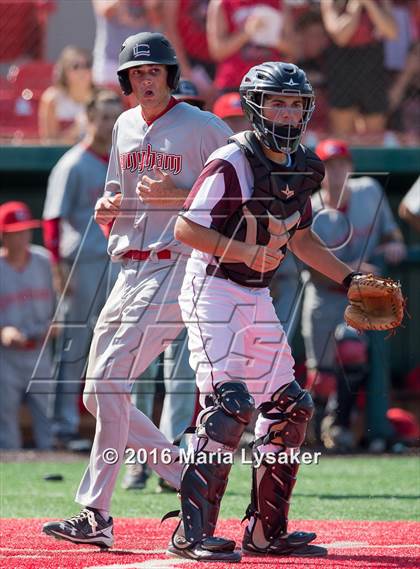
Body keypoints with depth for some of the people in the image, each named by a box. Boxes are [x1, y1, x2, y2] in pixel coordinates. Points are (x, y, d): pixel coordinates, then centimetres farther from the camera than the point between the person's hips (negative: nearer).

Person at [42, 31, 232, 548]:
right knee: (97, 395, 6)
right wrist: (109, 206, 2)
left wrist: (178, 195, -18)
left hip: (175, 268, -9)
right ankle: (191, 483, 16)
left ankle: (95, 515, -18)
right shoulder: (125, 127, 16)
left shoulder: (203, 128, -6)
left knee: (111, 383, -19)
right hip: (129, 269, 9)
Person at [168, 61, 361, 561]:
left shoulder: (300, 167, 8)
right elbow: (186, 228, -19)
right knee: (231, 404, -19)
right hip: (214, 291, -8)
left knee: (289, 406, 9)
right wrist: (248, 252, -27)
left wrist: (348, 278, 16)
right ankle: (192, 534, -18)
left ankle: (266, 531, 18)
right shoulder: (232, 163, -17)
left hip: (257, 298, 9)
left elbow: (300, 237, 21)